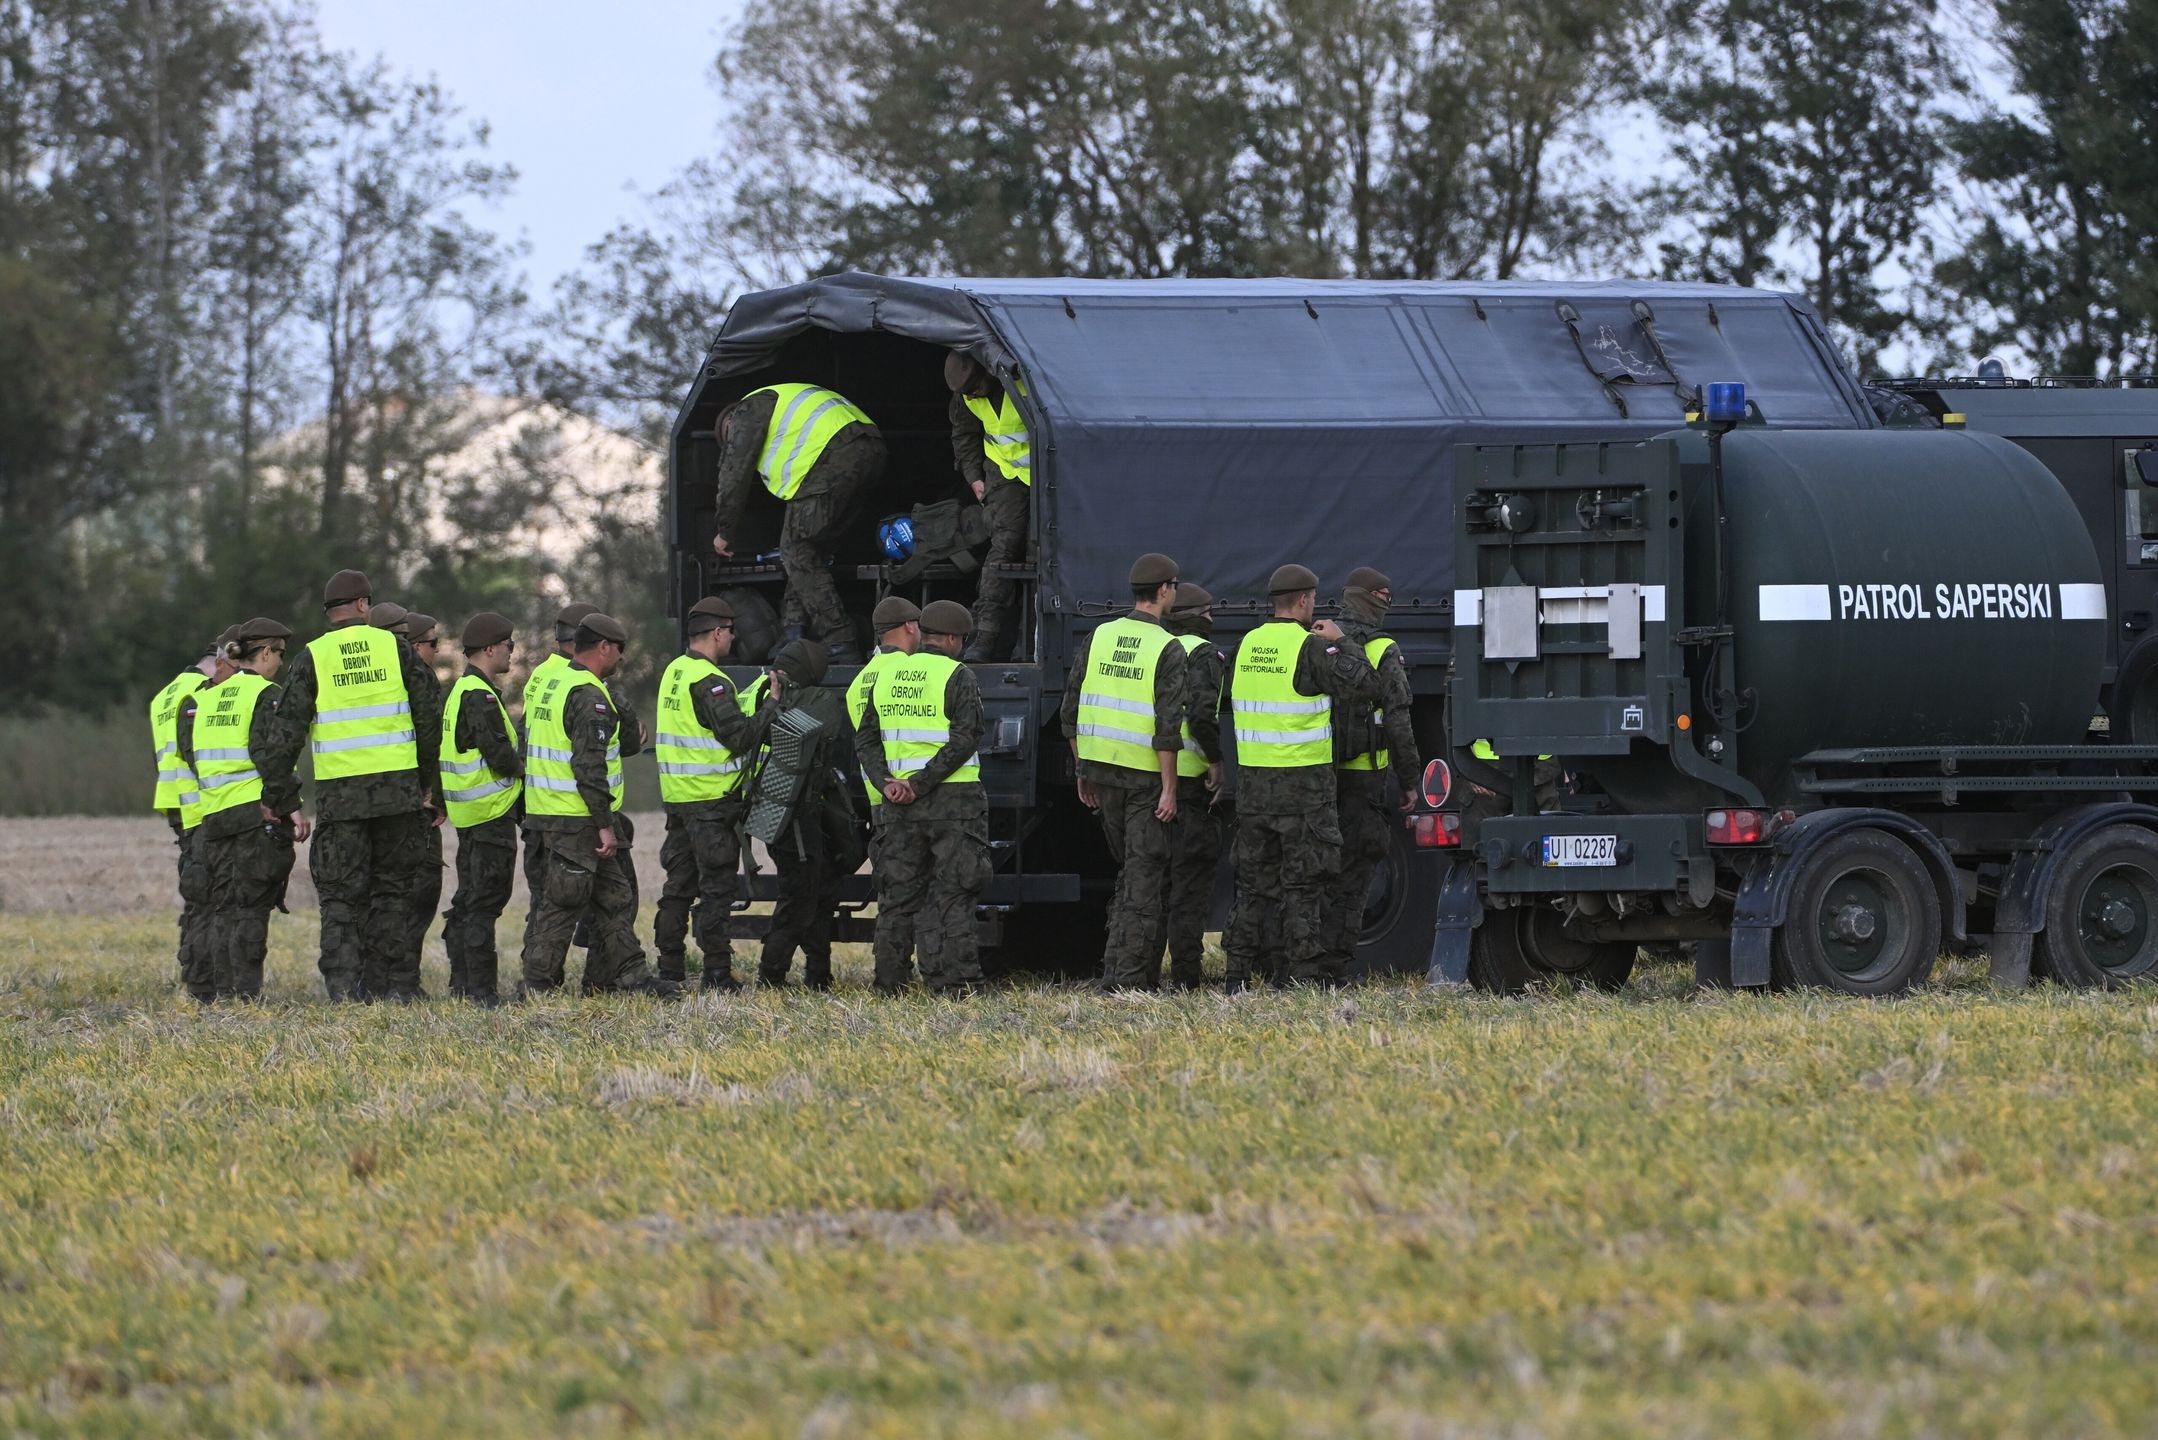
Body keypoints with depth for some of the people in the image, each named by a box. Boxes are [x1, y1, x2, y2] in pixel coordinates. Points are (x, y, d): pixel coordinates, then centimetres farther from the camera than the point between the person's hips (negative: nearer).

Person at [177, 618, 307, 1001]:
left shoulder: (204, 696, 15)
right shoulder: (267, 696, -6)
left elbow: (187, 750, 11)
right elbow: (269, 754, -16)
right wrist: (291, 806, -14)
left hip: (215, 814, 6)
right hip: (259, 813, -6)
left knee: (224, 908, 10)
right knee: (251, 909, -6)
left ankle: (222, 991, 9)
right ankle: (246, 992, -10)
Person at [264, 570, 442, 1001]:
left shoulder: (312, 658, 0)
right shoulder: (395, 647, 3)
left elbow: (290, 728, -4)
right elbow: (429, 717, 5)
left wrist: (276, 788, 4)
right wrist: (427, 782, 14)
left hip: (339, 793, -1)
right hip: (397, 787, 1)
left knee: (341, 893, 3)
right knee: (391, 889, 11)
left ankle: (343, 982, -8)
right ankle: (394, 983, 10)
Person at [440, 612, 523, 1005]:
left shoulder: (459, 692, 17)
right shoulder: (480, 697, -16)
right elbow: (502, 757, -21)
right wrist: (524, 763, -2)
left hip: (470, 811, 11)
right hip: (491, 812, -11)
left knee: (468, 900, 14)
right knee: (484, 902, -8)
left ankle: (462, 984, 19)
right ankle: (481, 988, -8)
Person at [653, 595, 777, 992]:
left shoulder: (673, 672, 13)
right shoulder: (709, 681, -16)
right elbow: (740, 736, -19)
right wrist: (772, 703, -8)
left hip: (677, 796, 9)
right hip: (713, 800, -9)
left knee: (679, 885, 13)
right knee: (717, 887, -5)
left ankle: (669, 968, 15)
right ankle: (717, 971, -6)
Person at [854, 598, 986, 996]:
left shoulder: (886, 675, 12)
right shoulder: (958, 677, -6)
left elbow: (866, 738, 9)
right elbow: (964, 739, -16)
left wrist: (885, 781, -3)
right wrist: (922, 783, -15)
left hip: (899, 802, 5)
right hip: (954, 799, -5)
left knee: (901, 890, 11)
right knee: (953, 892, -1)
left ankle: (888, 977, 6)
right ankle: (954, 981, -4)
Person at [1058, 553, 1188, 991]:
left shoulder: (1099, 638, 6)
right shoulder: (1168, 650, -11)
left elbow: (1071, 711, 8)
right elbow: (1167, 725, -17)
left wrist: (1083, 773, 16)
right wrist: (1169, 789, -13)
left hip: (1102, 770, 6)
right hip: (1146, 775, -6)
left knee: (1131, 870, 18)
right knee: (1145, 877, -1)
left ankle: (1118, 968, 18)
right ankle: (1130, 976, -4)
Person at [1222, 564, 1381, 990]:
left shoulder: (1248, 644, 8)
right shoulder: (1312, 646, -11)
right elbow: (1363, 688, -14)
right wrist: (1339, 644, 0)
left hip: (1251, 778, 6)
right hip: (1303, 781, -6)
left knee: (1254, 879, 12)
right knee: (1303, 883, -1)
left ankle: (1239, 974, 12)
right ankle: (1302, 975, -2)